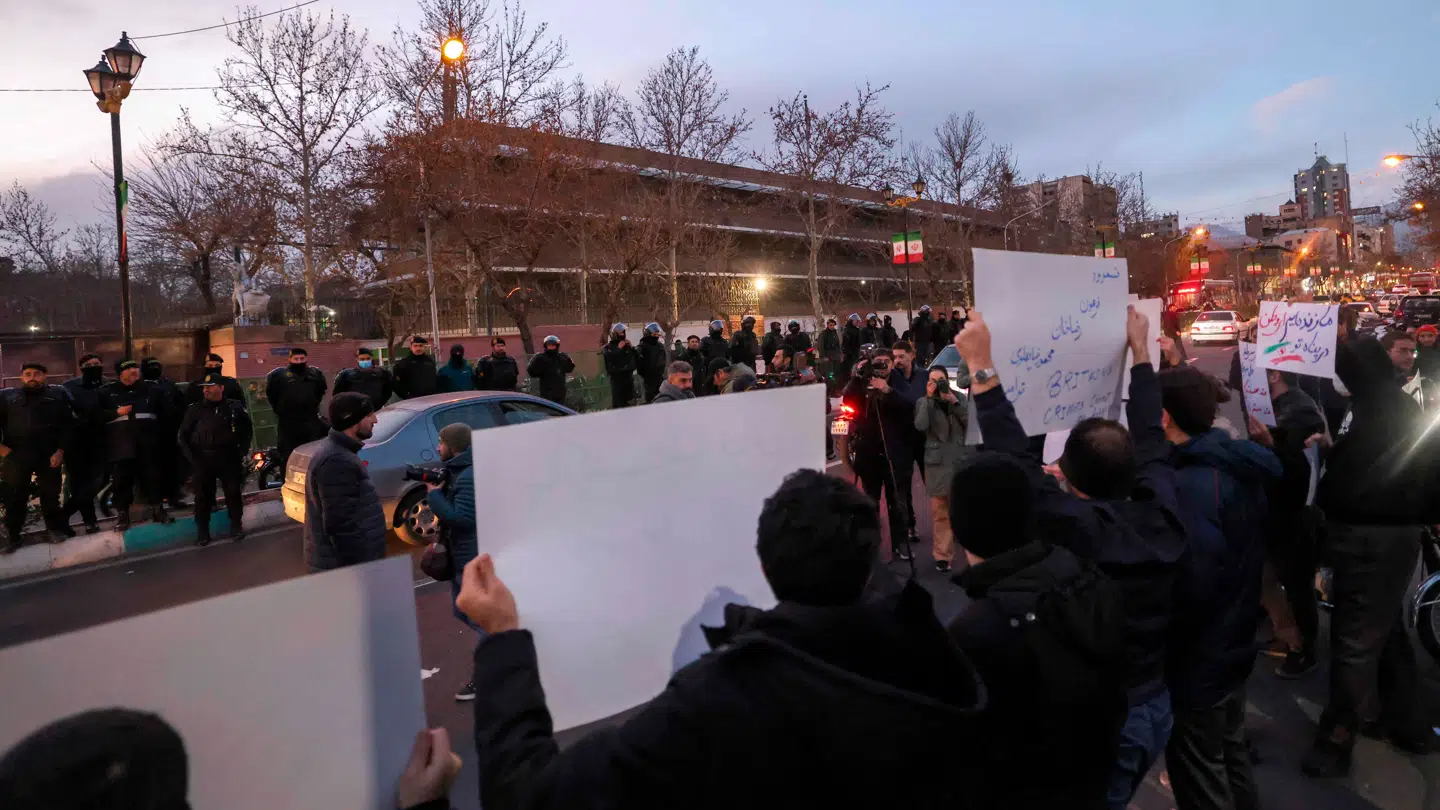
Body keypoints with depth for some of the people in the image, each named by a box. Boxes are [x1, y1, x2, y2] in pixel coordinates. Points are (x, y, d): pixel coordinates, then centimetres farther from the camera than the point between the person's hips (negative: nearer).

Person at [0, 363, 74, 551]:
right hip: (15, 456, 1)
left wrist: (60, 450, -6)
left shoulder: (58, 394, 7)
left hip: (49, 456, -1)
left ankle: (54, 528, 20)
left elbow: (68, 424, 2)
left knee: (50, 495, 7)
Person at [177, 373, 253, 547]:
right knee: (203, 495, 3)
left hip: (229, 458, -1)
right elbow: (182, 436, 7)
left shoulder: (235, 408, 2)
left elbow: (247, 430, 11)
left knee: (233, 492, 2)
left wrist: (241, 451, 0)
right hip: (202, 459, 1)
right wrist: (191, 458, -3)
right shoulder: (195, 409, 3)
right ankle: (202, 531, 12)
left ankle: (236, 526, 15)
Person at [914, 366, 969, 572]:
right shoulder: (923, 402, 5)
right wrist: (929, 398, -12)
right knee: (940, 512, -2)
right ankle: (943, 555, 3)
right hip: (937, 462, -1)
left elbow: (970, 422, -1)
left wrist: (955, 402, -11)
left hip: (961, 459, 1)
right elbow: (920, 426, -13)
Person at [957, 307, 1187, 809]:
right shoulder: (1163, 514, -11)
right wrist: (1140, 352, 12)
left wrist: (981, 369, -28)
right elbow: (1151, 438, 2)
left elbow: (1018, 460, -30)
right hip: (1154, 706, 6)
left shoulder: (1077, 529, -29)